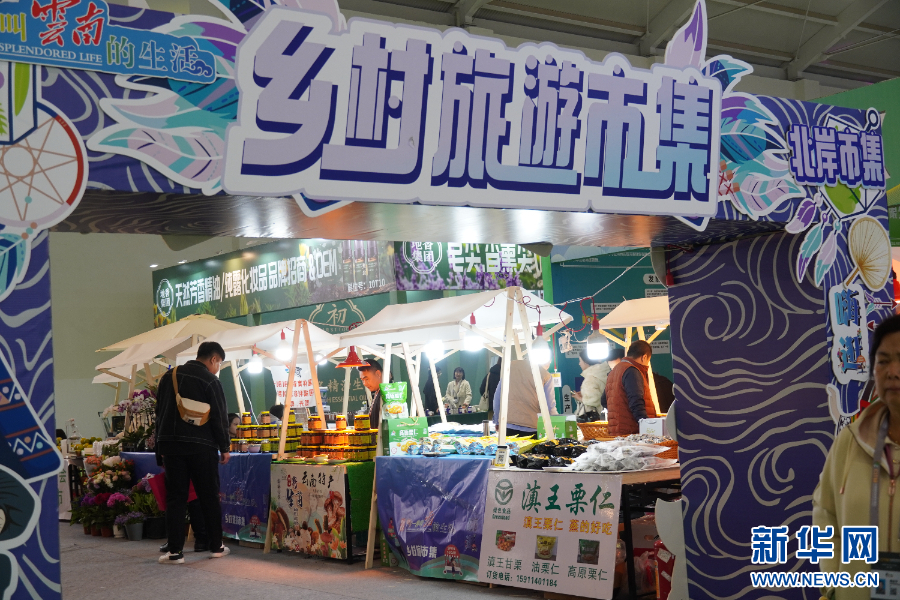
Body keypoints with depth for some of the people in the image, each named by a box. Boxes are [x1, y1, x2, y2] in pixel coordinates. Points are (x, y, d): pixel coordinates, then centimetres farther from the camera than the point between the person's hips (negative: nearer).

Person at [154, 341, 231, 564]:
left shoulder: (169, 377, 12)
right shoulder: (210, 381, -5)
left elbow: (160, 413, 15)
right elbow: (219, 418, -5)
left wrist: (161, 446, 18)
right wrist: (225, 447, 4)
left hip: (170, 445, 4)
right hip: (201, 446, -3)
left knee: (175, 498, 4)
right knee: (209, 496, 8)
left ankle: (175, 551, -1)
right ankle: (216, 546, 16)